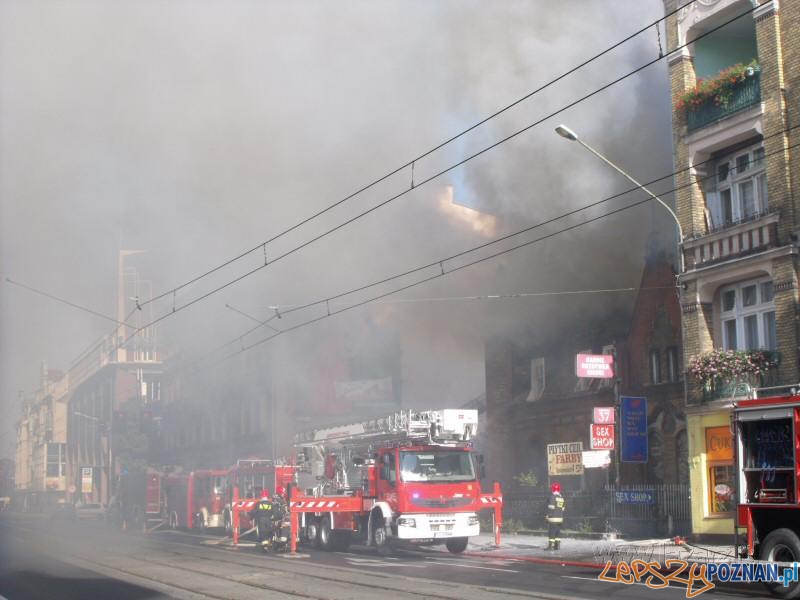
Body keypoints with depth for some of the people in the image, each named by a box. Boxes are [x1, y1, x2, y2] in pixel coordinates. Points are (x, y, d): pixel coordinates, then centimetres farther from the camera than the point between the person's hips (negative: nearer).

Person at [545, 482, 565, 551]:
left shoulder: (552, 497, -11)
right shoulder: (562, 498, 12)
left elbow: (551, 507, -14)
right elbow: (562, 509, 14)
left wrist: (548, 515, -7)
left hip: (552, 518, -7)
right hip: (560, 518, 7)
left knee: (551, 532, -5)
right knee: (558, 532, 12)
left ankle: (550, 546, -6)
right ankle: (557, 545, 13)